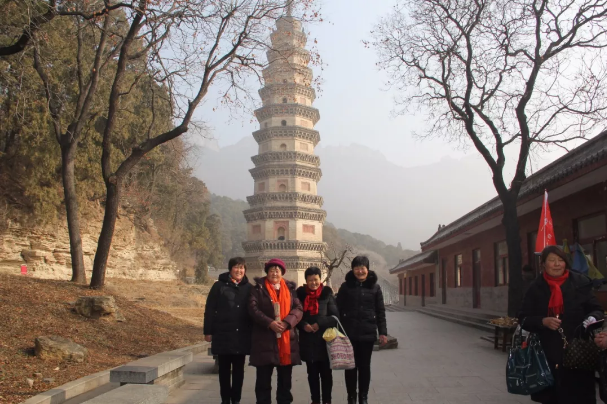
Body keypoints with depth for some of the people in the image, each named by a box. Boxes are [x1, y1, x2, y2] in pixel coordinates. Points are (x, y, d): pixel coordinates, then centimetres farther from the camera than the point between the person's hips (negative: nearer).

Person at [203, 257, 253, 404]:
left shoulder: (249, 288, 6)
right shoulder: (219, 286, -1)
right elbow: (209, 310, -2)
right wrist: (208, 331, -5)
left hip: (242, 336, 2)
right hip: (223, 335, -2)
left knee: (239, 369, 8)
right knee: (224, 369, 7)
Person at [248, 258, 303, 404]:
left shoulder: (290, 288, 12)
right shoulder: (258, 288, 5)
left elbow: (298, 309, 2)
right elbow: (253, 308, -7)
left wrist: (287, 322, -16)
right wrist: (269, 323, -19)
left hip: (287, 339, 3)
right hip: (265, 338, -2)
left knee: (285, 377, 10)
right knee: (264, 377, 2)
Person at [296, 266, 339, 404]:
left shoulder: (327, 294, -1)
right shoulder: (301, 294, 2)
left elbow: (335, 316, -2)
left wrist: (320, 324, -14)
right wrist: (303, 325, -12)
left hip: (325, 339, -1)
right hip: (307, 340, 2)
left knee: (326, 372, 4)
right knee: (312, 373, 11)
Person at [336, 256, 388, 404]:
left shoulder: (375, 287, 3)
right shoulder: (346, 286, 0)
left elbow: (380, 311, 4)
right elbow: (338, 309, 0)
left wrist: (383, 332, -1)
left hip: (368, 333, 1)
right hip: (349, 333, 0)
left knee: (365, 366, 9)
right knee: (350, 366, 7)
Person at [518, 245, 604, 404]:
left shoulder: (580, 283, 2)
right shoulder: (536, 288, 4)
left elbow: (596, 310, 7)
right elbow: (524, 319, 5)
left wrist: (593, 318, -15)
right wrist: (543, 321, -13)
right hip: (548, 353, 1)